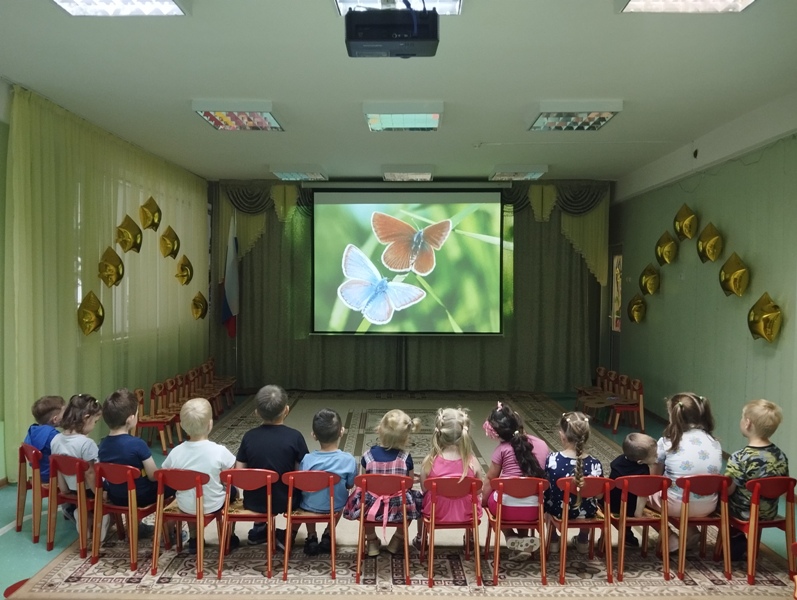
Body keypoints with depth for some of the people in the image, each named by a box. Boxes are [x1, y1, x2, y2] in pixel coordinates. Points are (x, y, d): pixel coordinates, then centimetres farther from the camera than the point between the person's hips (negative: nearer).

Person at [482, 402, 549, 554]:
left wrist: (484, 500, 14)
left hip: (507, 508, -4)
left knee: (489, 495, 29)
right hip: (534, 510, 4)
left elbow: (490, 479, 0)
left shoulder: (502, 449, -9)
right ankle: (523, 537, 21)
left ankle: (511, 537, 14)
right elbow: (544, 475, 12)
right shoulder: (542, 444, 1)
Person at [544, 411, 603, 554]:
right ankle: (583, 541, 46)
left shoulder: (552, 459, -26)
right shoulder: (595, 464, -23)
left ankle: (553, 541, 41)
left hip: (557, 510, -1)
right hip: (585, 512, 1)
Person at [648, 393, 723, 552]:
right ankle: (690, 531, 16)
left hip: (676, 506, -5)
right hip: (708, 507, 5)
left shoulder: (666, 442, -11)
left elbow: (654, 478, 1)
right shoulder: (715, 443, 0)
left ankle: (670, 538, 9)